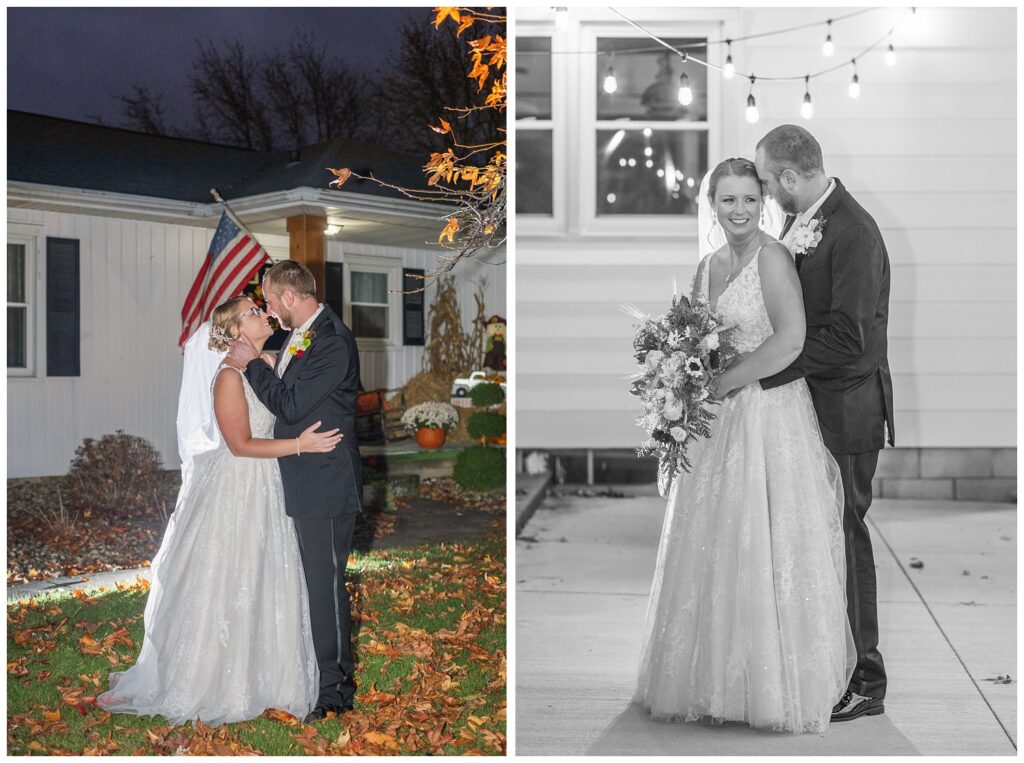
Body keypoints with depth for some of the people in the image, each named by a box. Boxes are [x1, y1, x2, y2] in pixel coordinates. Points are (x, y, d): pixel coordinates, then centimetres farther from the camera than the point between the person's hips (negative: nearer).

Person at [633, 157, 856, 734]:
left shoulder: (772, 257, -11)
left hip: (770, 416, -7)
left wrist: (721, 383, -16)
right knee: (714, 551, 11)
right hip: (716, 425, 7)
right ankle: (718, 679, 23)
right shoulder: (708, 267, 12)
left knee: (763, 551, 0)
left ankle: (779, 687, 15)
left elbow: (790, 342, -21)